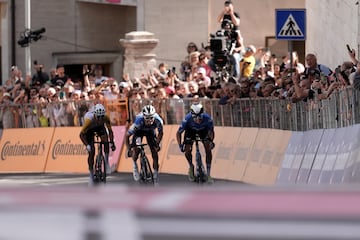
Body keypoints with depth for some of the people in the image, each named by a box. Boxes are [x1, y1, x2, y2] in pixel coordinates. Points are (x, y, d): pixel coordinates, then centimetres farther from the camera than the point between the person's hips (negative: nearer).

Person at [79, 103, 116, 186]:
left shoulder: (106, 118, -34)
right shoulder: (89, 119, -41)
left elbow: (110, 130, -22)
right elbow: (81, 134, -34)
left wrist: (112, 143, -32)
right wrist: (87, 145, -45)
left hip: (100, 127, 2)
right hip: (90, 129, -2)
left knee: (105, 140, -28)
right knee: (91, 151, -10)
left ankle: (106, 162, -11)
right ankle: (91, 175, 0)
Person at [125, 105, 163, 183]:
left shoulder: (158, 121, -36)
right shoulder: (138, 122, -42)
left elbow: (160, 133, -13)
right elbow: (127, 136, -31)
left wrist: (157, 144, -23)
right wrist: (128, 150, -36)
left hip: (150, 131, 2)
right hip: (139, 131, -2)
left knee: (154, 151, -8)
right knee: (136, 149, -23)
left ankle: (156, 173, 6)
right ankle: (135, 166, 5)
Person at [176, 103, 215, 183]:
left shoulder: (207, 118, -36)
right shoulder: (188, 118, -38)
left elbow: (211, 131, -17)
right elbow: (179, 133, -25)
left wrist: (211, 141, -35)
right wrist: (180, 145, -38)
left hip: (203, 130, 0)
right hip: (190, 130, 0)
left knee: (208, 149, -17)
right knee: (187, 151, -15)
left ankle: (208, 174, -7)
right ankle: (191, 166, 19)